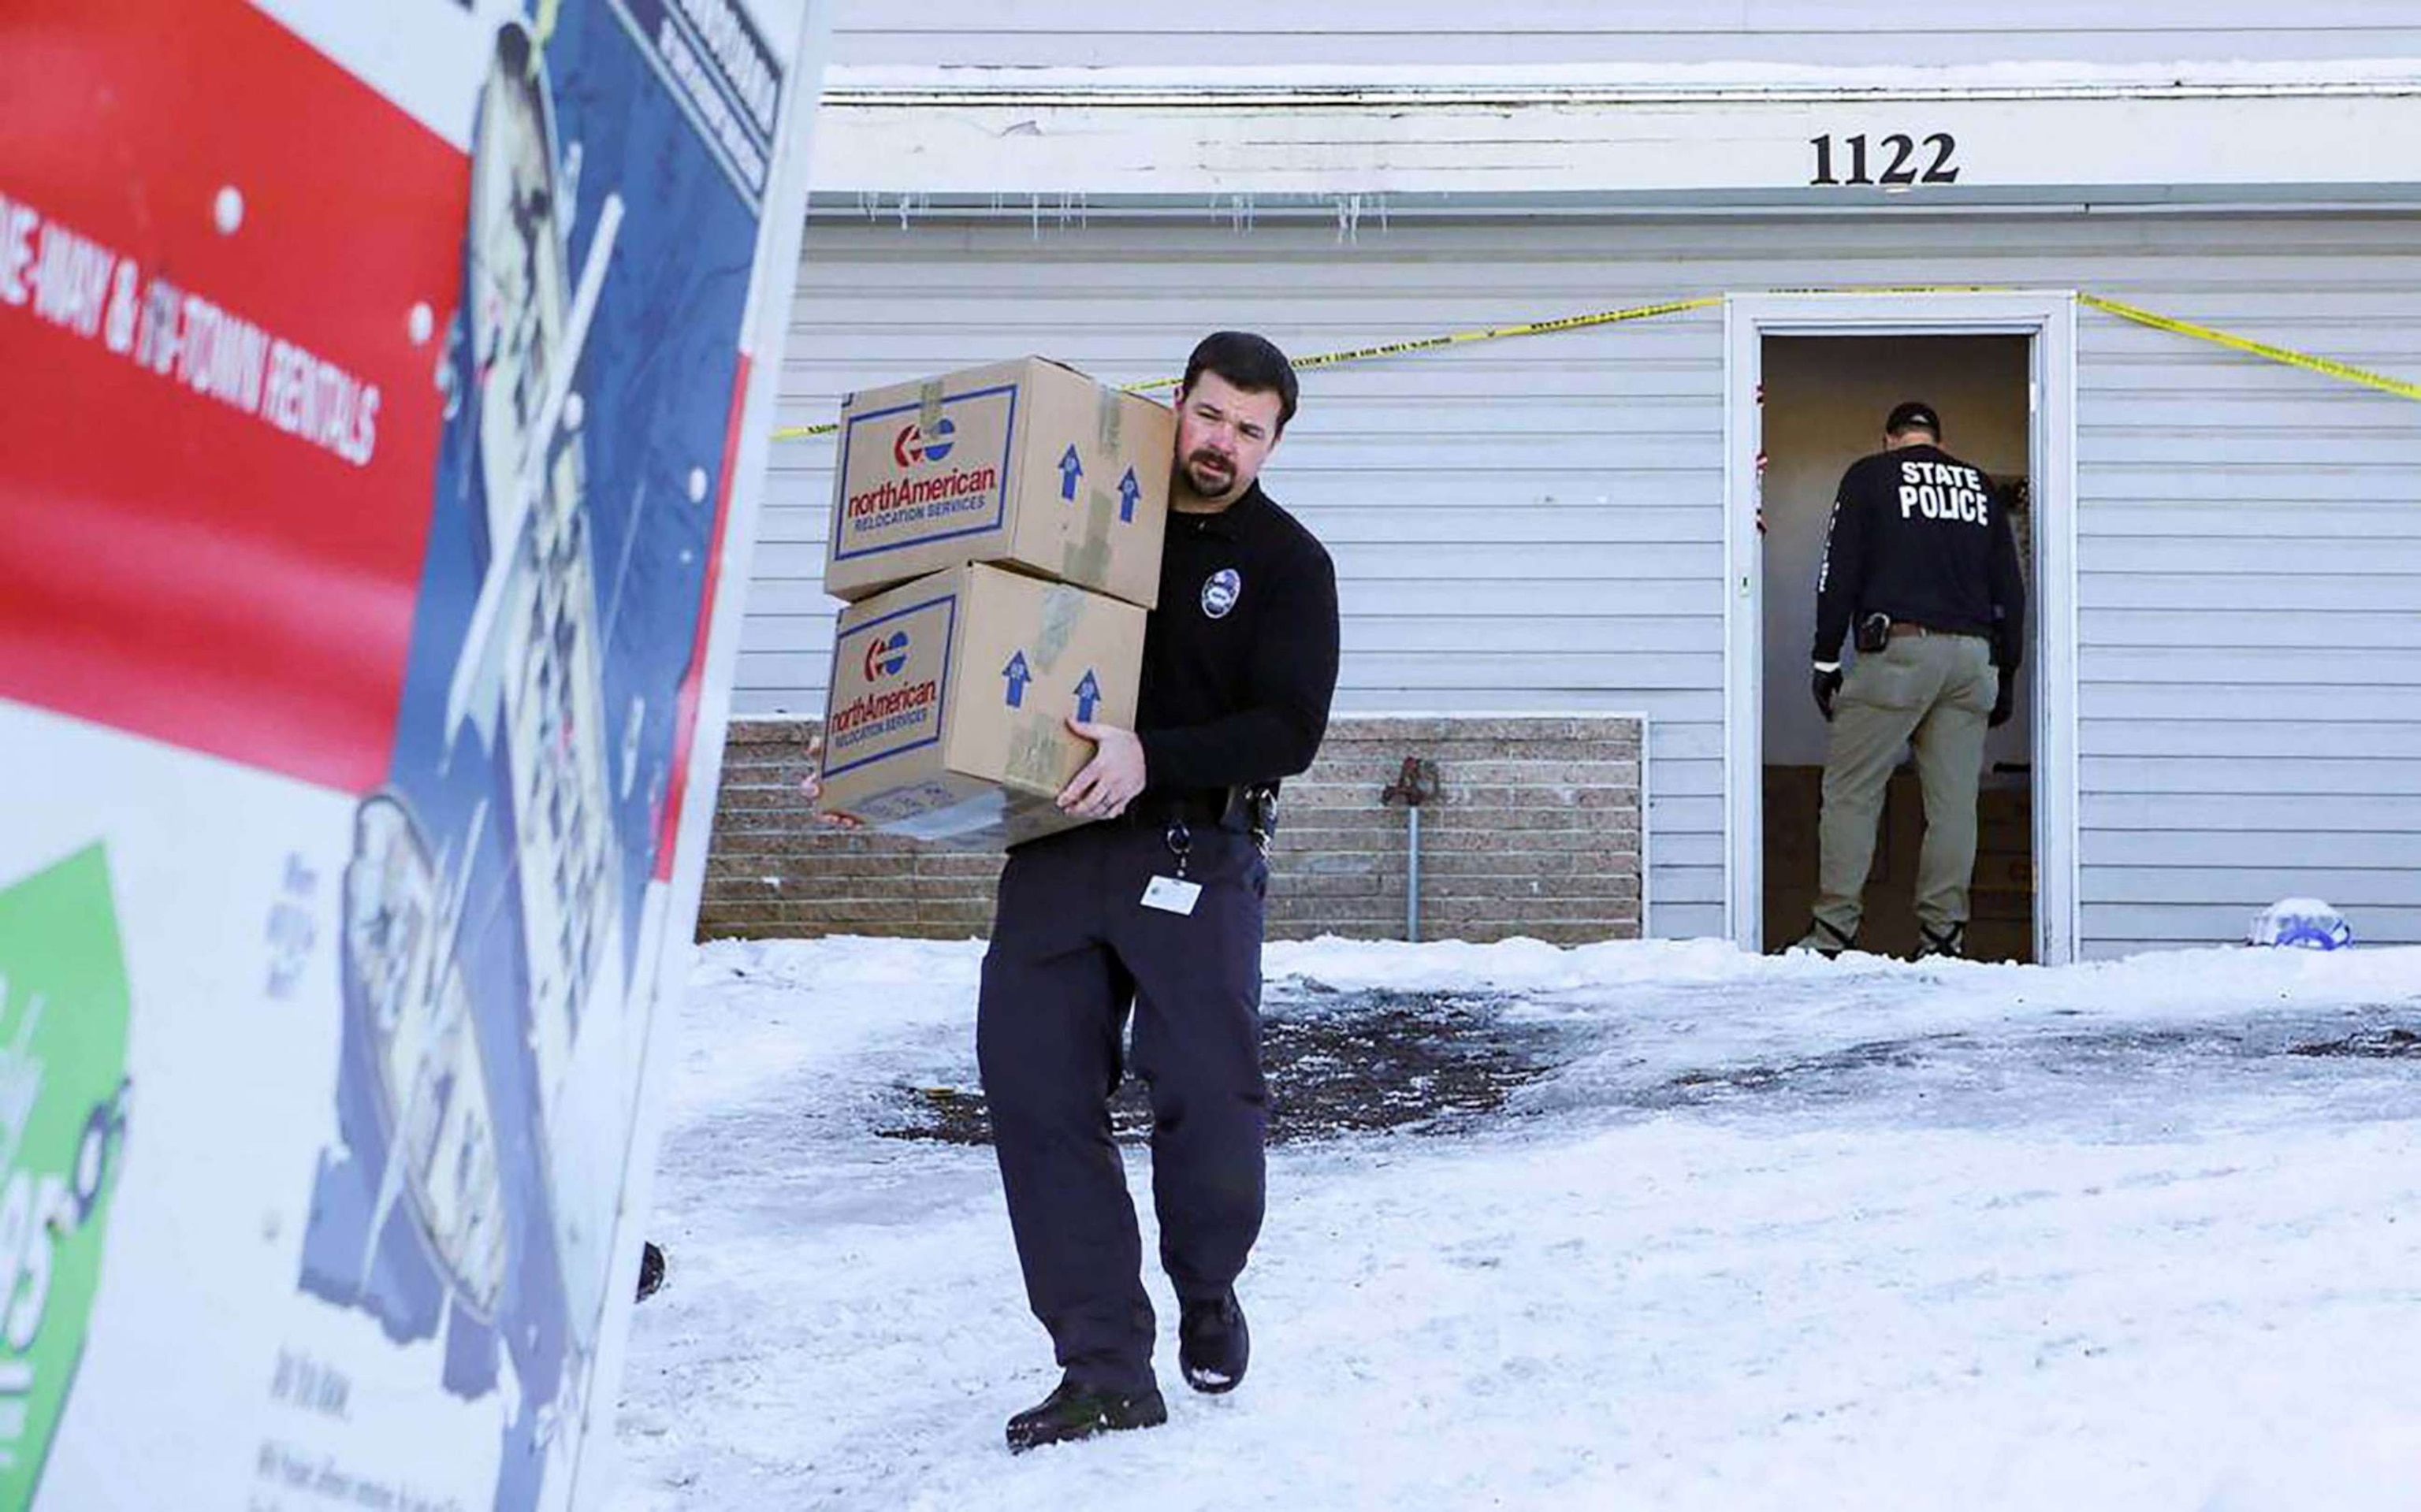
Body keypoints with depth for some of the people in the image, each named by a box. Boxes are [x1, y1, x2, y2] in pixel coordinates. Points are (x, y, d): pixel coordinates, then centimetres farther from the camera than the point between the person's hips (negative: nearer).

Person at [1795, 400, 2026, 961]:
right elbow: (2009, 588, 18)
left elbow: (1839, 573, 0)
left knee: (1850, 793, -2)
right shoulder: (1980, 487, 20)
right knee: (1954, 802, 4)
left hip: (1898, 648, -4)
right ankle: (1944, 932, 2)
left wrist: (1825, 658, 2)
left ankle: (1833, 930, -7)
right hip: (1972, 654, 4)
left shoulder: (1868, 476, 8)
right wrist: (2007, 675, 21)